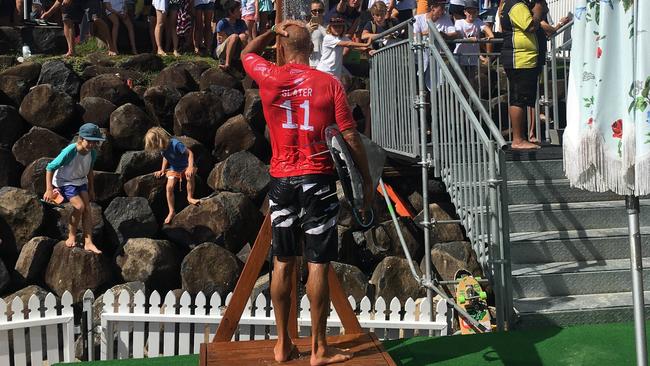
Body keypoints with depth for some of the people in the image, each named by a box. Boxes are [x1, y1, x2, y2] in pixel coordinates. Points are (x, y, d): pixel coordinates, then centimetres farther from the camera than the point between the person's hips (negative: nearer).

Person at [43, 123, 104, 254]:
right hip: (65, 182, -6)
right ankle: (71, 236, 0)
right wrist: (49, 189, -23)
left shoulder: (93, 153, -11)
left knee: (87, 209, -9)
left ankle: (88, 243, -8)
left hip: (80, 181, 6)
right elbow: (50, 168, -22)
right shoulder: (69, 152, -30)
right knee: (79, 206, -22)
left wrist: (91, 189, 14)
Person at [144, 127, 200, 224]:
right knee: (169, 187, -13)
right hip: (173, 169, 6)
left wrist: (191, 167, -37)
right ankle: (171, 211, -2)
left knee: (190, 175, -38)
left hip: (185, 166, -6)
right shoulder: (162, 148, -8)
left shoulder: (175, 144, -31)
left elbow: (190, 153, -27)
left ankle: (190, 197, -18)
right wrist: (162, 170, 8)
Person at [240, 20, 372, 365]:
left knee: (282, 263, 11)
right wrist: (366, 179, 4)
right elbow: (351, 137, -4)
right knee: (318, 264, 0)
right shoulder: (329, 83, -4)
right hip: (317, 180, -2)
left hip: (281, 180, 3)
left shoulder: (268, 78, 1)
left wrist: (274, 30, 34)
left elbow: (247, 52, 24)